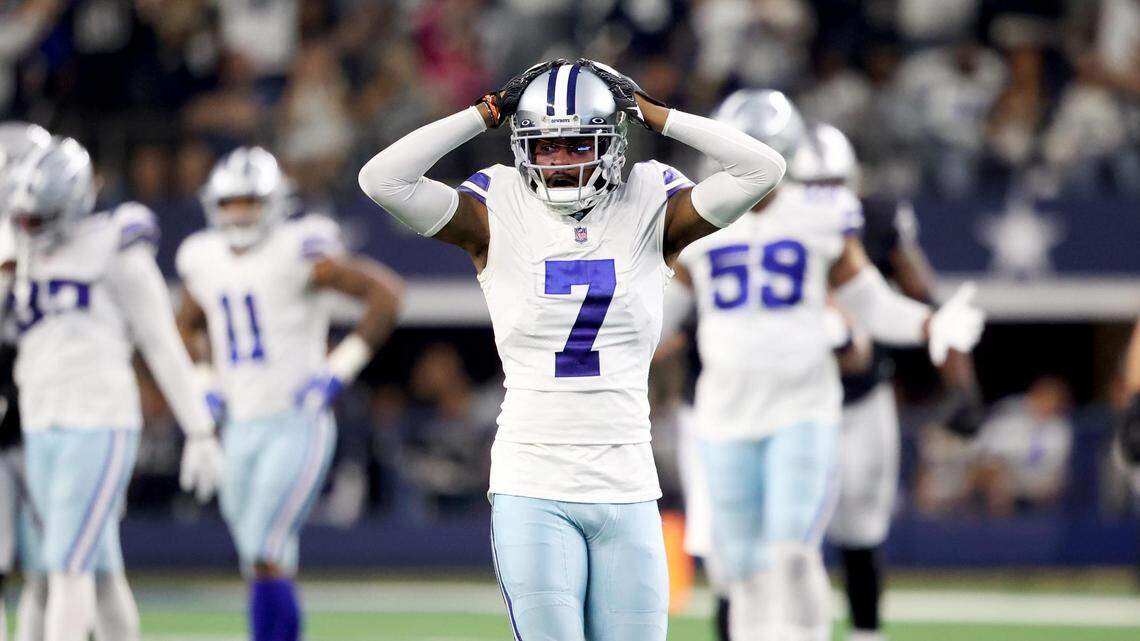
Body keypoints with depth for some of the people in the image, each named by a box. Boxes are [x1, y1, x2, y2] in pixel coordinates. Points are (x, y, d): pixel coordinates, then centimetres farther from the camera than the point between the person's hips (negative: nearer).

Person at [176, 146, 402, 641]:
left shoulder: (296, 251, -12)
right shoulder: (204, 261, 8)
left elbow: (385, 292, -14)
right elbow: (187, 327, 29)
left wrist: (339, 371, -15)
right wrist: (207, 385, 13)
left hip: (298, 427, -7)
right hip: (241, 429, 7)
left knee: (265, 559, -17)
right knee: (266, 568, 10)